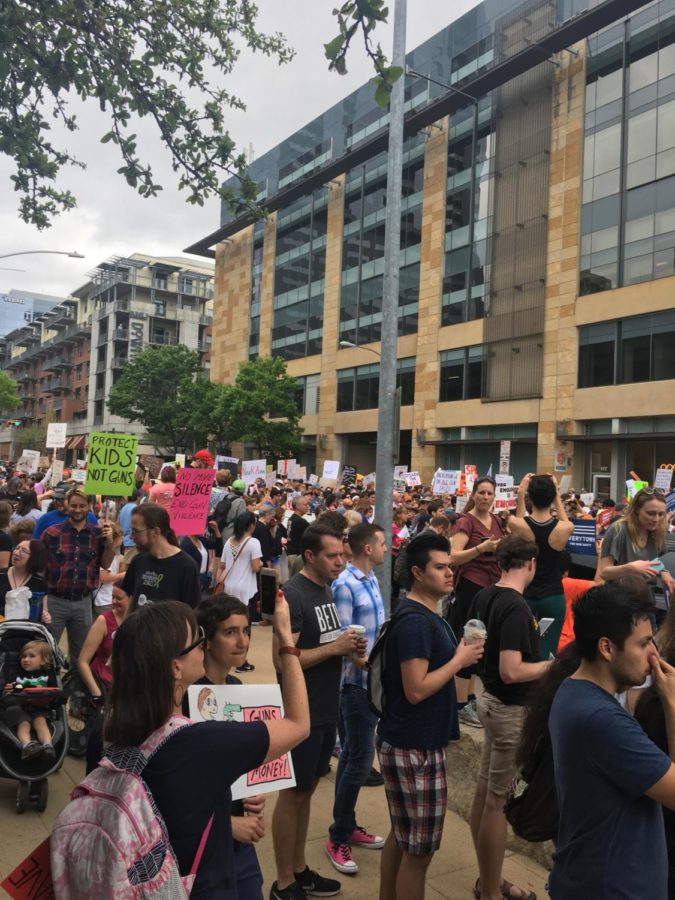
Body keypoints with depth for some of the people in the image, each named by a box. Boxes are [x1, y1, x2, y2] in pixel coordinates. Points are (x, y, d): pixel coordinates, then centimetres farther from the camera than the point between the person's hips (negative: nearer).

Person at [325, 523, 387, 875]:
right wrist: (370, 664, -31)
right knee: (360, 759, -1)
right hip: (357, 682, -8)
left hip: (373, 681, 8)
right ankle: (338, 837, 16)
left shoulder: (371, 579, 6)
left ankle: (348, 826, 33)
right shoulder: (344, 585, -19)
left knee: (353, 756, 18)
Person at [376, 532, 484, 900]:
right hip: (415, 749, -10)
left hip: (403, 743, 10)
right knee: (419, 850, 5)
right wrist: (460, 659, -17)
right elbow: (416, 690, -25)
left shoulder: (424, 615, 10)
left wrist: (459, 655, 3)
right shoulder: (415, 621, -22)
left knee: (401, 836, 22)